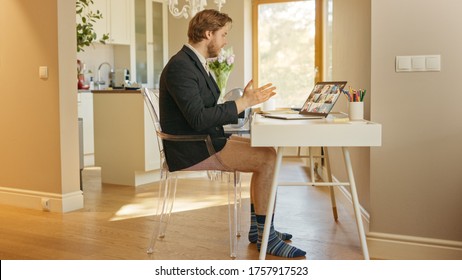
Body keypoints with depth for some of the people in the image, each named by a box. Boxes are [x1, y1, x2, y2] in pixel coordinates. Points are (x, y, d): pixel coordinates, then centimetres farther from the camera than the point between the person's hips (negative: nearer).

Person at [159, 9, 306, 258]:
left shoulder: (195, 63, 14)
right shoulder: (180, 66, -18)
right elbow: (199, 119, -26)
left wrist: (245, 101, 3)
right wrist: (243, 102, -21)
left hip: (204, 140, 10)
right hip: (190, 150, -10)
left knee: (267, 151, 6)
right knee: (267, 158, -17)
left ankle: (257, 227, 12)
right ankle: (266, 236, -5)